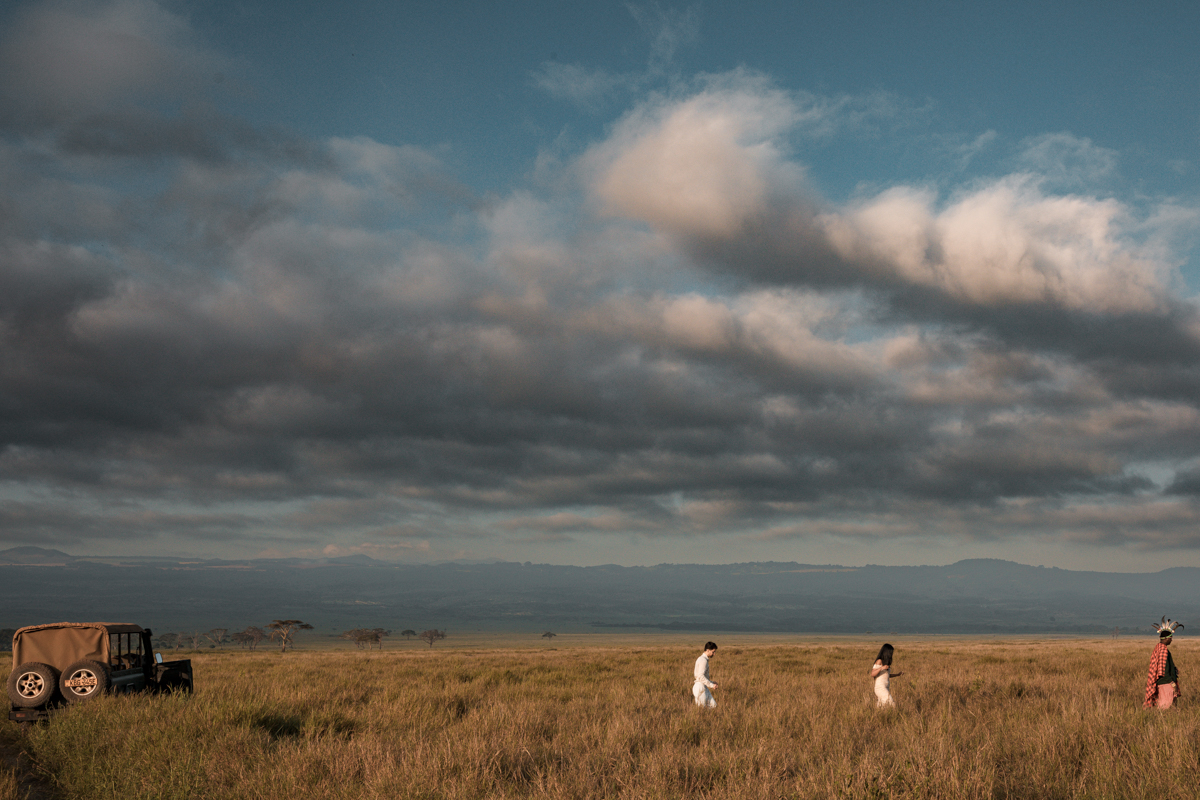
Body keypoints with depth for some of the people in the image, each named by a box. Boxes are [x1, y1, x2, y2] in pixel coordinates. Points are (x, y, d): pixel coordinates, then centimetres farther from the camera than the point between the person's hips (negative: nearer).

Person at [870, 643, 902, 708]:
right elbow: (872, 674, -13)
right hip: (880, 687, -9)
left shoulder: (886, 662, 17)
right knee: (891, 704, -22)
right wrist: (881, 668, -25)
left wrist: (897, 674, 22)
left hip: (886, 688, 9)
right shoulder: (879, 661, -7)